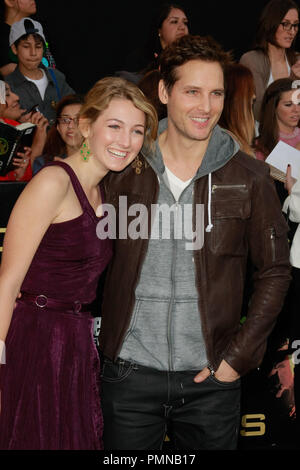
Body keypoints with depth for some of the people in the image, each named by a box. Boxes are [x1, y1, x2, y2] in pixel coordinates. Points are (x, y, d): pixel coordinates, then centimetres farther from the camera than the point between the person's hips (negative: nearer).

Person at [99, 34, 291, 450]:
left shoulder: (249, 178, -1)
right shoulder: (125, 170, 0)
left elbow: (275, 271, 3)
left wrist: (240, 355, -4)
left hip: (212, 379, 0)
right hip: (130, 373, 0)